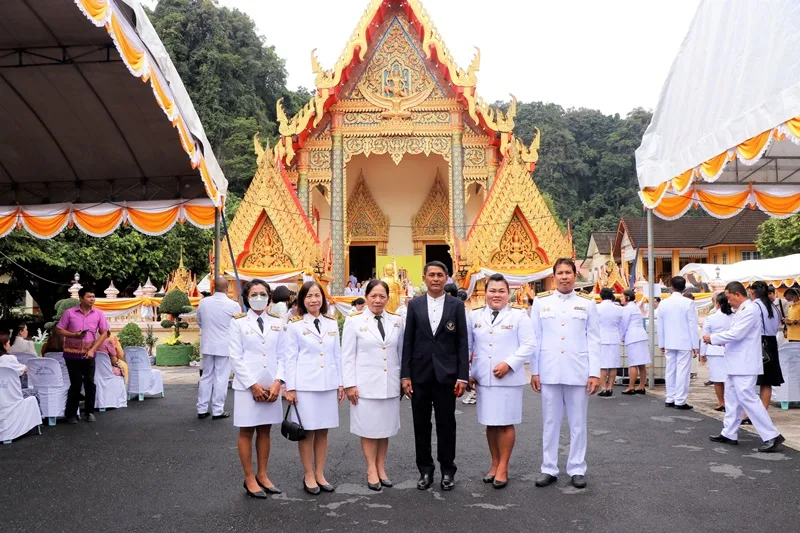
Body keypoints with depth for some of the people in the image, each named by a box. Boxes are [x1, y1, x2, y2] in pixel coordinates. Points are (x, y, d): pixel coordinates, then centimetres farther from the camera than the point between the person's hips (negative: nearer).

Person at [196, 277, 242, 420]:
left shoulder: (203, 303, -3)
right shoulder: (233, 306, -15)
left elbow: (199, 322, 11)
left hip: (207, 345, 4)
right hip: (225, 346, -4)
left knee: (206, 376, 14)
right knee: (221, 378, 4)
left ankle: (202, 409, 18)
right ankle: (217, 411, 8)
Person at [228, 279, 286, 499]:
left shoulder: (277, 322, 7)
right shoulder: (238, 322, -2)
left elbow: (281, 355, 6)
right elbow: (236, 358, -7)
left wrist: (277, 382, -8)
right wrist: (253, 386, -12)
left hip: (271, 386, 3)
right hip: (247, 386, -3)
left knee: (265, 430, 11)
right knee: (247, 431, 4)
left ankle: (262, 475, 22)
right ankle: (249, 479, 14)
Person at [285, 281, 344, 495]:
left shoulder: (332, 323, 8)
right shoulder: (295, 325, -2)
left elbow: (337, 355, 11)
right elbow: (290, 357, -3)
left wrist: (340, 383, 9)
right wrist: (290, 388, -7)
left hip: (328, 384, 4)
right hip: (305, 384, -3)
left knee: (323, 430, 9)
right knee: (307, 431, 3)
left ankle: (320, 474, 20)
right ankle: (309, 475, 16)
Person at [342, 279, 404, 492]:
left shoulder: (397, 321, 5)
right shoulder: (354, 321, -4)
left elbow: (401, 353, 11)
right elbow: (347, 356, -4)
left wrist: (403, 380, 11)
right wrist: (349, 384, -8)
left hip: (390, 384, 3)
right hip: (365, 384, -3)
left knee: (386, 427, 10)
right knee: (369, 428, 4)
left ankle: (381, 468, 23)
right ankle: (371, 470, 17)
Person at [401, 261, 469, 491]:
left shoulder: (456, 305, 1)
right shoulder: (415, 305, 4)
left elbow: (462, 342, 0)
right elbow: (408, 342, 4)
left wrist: (463, 376, -6)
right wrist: (405, 375, -2)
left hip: (446, 374, -1)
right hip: (419, 374, 1)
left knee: (446, 425, 6)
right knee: (421, 425, 8)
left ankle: (447, 470, 20)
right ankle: (425, 470, 21)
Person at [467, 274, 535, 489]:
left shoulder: (519, 315, -1)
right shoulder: (475, 316, 9)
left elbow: (528, 345, -6)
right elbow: (467, 346, 12)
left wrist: (509, 363, -16)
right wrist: (467, 373, 6)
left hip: (508, 378, -3)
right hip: (483, 378, 3)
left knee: (506, 423, 1)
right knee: (490, 423, 10)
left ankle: (503, 467, 12)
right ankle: (494, 464, 23)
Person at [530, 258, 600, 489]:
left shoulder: (587, 303, 4)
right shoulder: (541, 302, 5)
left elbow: (593, 340, 2)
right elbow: (535, 338, 5)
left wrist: (595, 373, -4)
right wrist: (534, 371, 2)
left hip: (578, 372, 0)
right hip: (549, 372, 1)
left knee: (578, 423, 7)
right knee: (550, 423, 8)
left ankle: (577, 469, 18)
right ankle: (549, 469, 17)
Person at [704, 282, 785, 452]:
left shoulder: (750, 310, -17)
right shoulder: (743, 309, 14)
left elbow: (736, 334, -23)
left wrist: (713, 338, -13)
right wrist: (720, 341, 8)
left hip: (744, 365, -11)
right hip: (736, 364, 11)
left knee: (747, 398, -10)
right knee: (731, 398, 14)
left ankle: (772, 436, -5)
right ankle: (729, 434, 22)